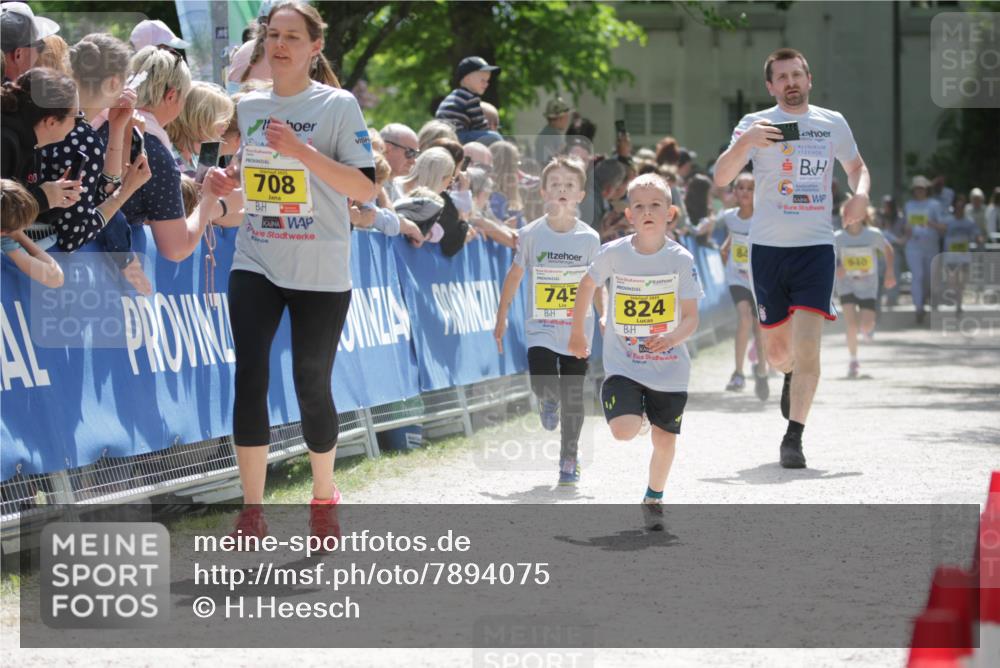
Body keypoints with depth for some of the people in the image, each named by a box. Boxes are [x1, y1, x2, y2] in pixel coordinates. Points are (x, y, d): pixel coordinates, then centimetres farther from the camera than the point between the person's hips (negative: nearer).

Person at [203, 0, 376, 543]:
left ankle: (323, 499, 26)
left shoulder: (338, 106, -6)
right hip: (255, 264, 4)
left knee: (312, 387, 4)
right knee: (249, 379, -8)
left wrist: (301, 151, -22)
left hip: (321, 273, -3)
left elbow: (364, 188, -13)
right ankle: (252, 514, -2)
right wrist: (226, 182, 1)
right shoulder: (249, 107, 9)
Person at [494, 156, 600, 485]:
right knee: (542, 382, -20)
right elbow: (514, 276, 5)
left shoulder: (589, 238, -4)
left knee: (573, 397, 3)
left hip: (577, 330, 1)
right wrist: (501, 319, 7)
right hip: (541, 328, -1)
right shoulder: (531, 234, -4)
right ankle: (549, 400, 19)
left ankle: (569, 458, 20)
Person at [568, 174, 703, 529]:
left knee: (664, 439, 7)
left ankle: (653, 498, 35)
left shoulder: (681, 259, -10)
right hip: (623, 364, -1)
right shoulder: (613, 253, -8)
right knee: (624, 432, -19)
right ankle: (631, 409, 18)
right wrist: (577, 333, 19)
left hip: (670, 367, 1)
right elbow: (587, 285, 12)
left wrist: (673, 337, -30)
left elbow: (691, 318, -8)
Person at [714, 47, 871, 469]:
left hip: (816, 248, 0)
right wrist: (744, 142, -27)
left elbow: (857, 167, 23)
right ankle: (792, 376, 45)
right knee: (777, 351, 9)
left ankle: (793, 438, -10)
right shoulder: (756, 124, 1)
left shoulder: (833, 124, 7)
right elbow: (721, 178, -9)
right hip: (767, 247, 0)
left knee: (806, 346, -14)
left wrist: (860, 195, 0)